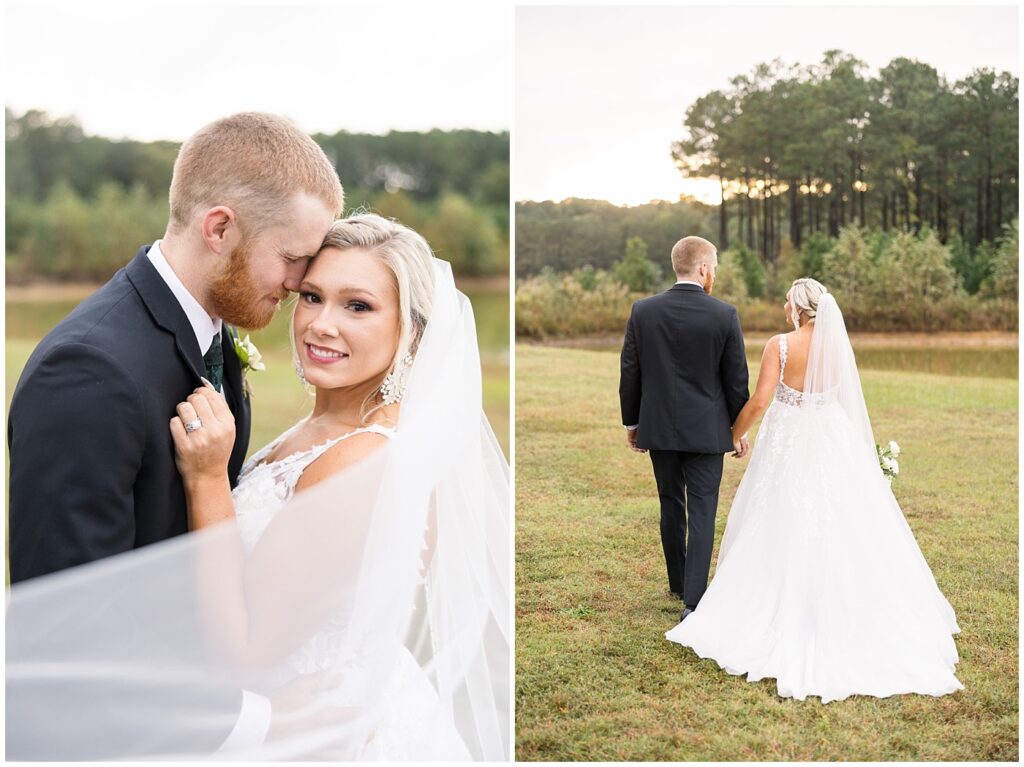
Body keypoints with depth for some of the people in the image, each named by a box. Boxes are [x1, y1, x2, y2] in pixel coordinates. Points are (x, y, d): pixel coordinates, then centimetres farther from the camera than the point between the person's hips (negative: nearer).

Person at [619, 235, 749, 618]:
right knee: (702, 513, 1)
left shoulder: (643, 310, -4)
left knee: (671, 505, 18)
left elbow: (629, 374, 1)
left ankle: (679, 583, 33)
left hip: (658, 427, 3)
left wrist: (631, 422, 12)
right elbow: (736, 379, -4)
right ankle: (693, 601, -3)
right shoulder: (724, 315, -9)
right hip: (706, 429, -3)